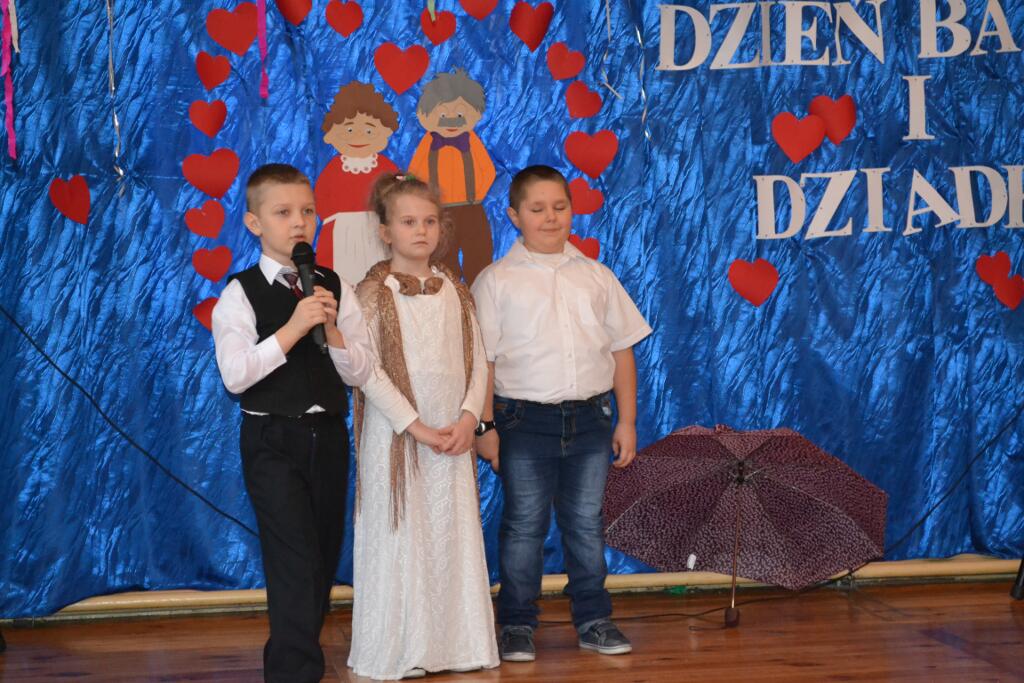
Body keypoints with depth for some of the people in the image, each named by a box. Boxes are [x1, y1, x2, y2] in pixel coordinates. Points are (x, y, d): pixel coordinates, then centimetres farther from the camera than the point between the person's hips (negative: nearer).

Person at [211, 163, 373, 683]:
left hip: (328, 434, 5)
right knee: (295, 557, -11)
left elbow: (362, 373, 2)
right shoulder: (241, 294, -7)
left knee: (325, 555, 13)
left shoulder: (334, 289, 4)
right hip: (272, 440, -5)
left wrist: (332, 332, -15)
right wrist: (293, 328, -23)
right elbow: (234, 375, -18)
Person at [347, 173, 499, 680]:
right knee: (399, 538, 0)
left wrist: (468, 417, -9)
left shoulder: (455, 291, 9)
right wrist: (416, 426, -15)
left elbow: (477, 360, 7)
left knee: (455, 538, 7)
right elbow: (369, 371, -12)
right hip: (397, 433, -4)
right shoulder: (374, 293, -5)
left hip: (452, 435, 4)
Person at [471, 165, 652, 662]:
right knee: (524, 526, 4)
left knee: (587, 524, 10)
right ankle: (517, 625, 13)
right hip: (526, 420, -3)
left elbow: (621, 350, 10)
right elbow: (482, 359, -3)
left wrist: (626, 421, 6)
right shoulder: (496, 281, -1)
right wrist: (485, 426, -8)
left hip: (589, 418, 3)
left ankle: (593, 620, 20)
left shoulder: (596, 276, 8)